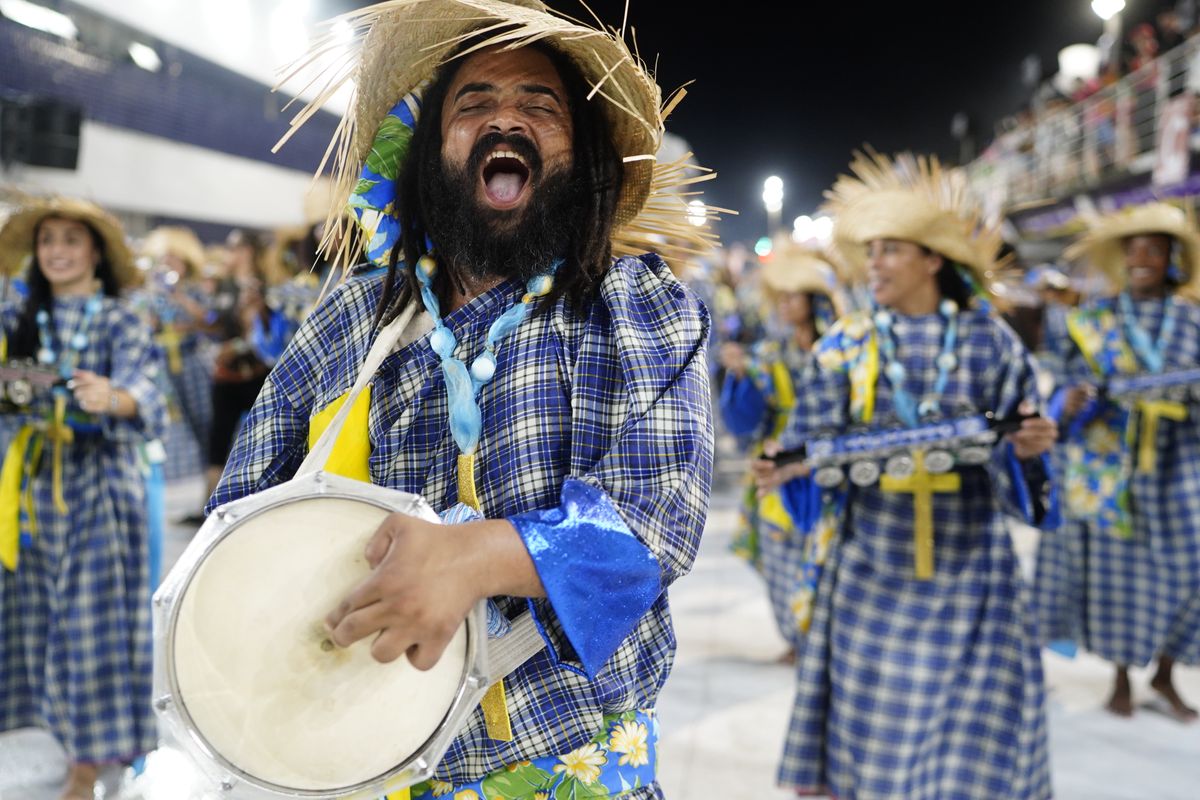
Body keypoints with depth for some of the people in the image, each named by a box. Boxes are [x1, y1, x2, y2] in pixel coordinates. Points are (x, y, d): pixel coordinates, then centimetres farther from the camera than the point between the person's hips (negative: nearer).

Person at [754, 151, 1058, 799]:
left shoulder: (990, 340, 2)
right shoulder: (843, 346, 3)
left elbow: (1016, 451, 3)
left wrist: (1028, 448, -19)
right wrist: (788, 469, -20)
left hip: (968, 563, -1)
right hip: (871, 565, 1)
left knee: (973, 732, 0)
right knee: (871, 719, 7)